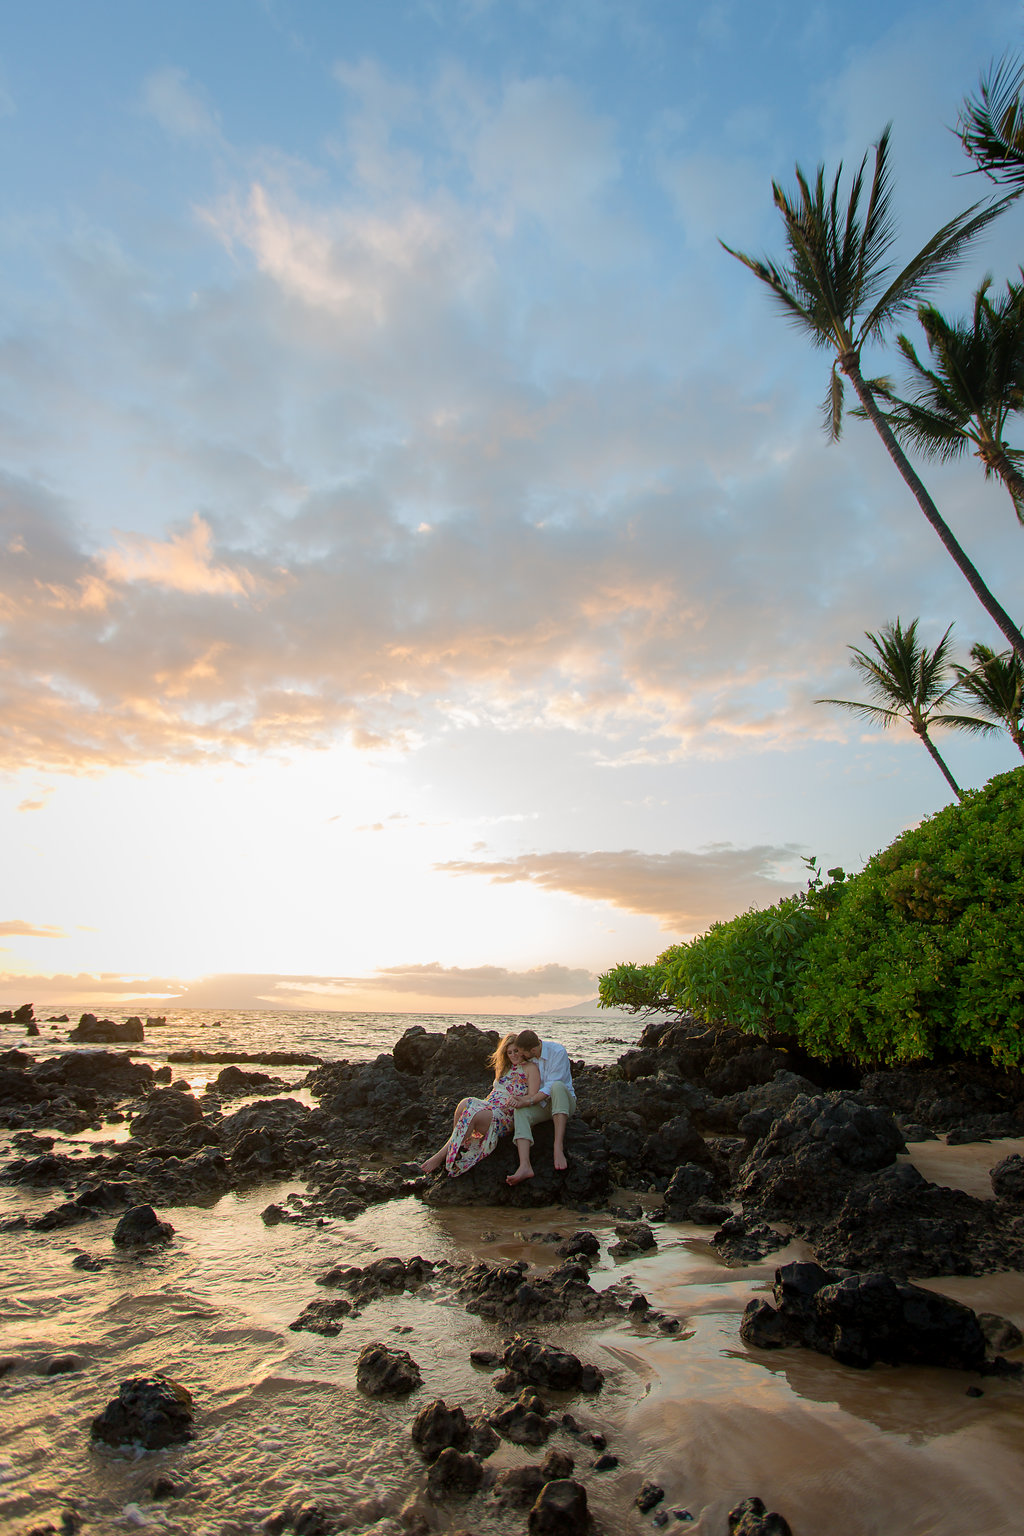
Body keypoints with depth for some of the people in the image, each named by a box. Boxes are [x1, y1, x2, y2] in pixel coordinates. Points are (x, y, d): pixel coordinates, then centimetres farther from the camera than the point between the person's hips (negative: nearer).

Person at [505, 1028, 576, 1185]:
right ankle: (525, 1166, -45)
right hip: (542, 1105, 5)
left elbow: (551, 1087, -21)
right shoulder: (528, 1058, 3)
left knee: (557, 1086, -38)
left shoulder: (558, 1051, -17)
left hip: (564, 1102, -4)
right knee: (520, 1111, -28)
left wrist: (530, 1100, -28)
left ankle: (558, 1148, -43)